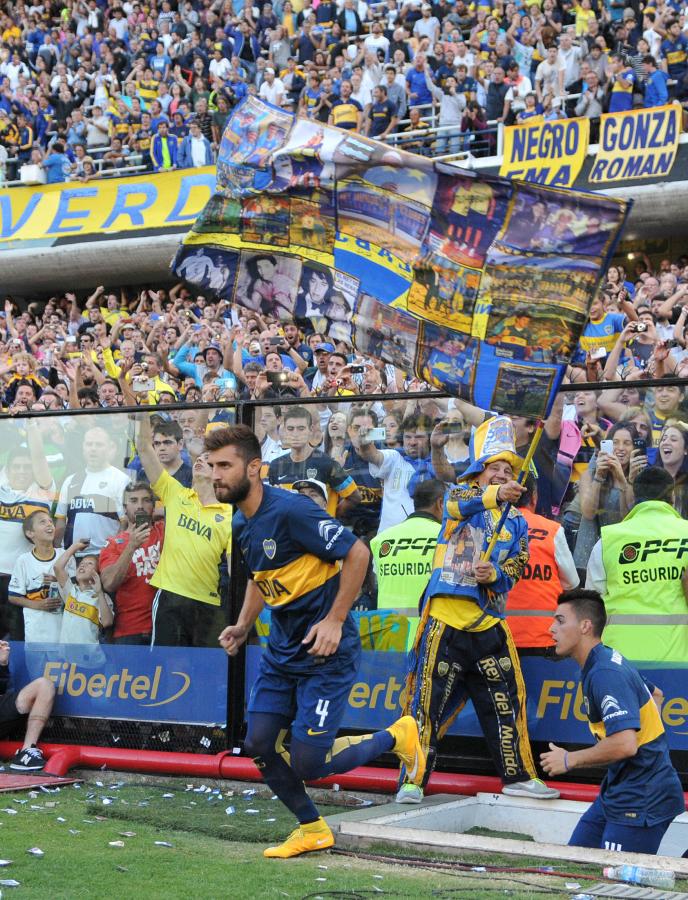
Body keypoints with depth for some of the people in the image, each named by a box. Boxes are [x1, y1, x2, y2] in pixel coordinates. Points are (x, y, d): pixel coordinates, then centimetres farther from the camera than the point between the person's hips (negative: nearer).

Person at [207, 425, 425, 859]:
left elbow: (357, 553, -20)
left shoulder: (290, 510, -22)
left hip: (326, 651, -8)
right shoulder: (242, 524, 5)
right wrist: (243, 625, 8)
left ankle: (396, 737, 16)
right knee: (260, 745, 4)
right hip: (282, 648, 8)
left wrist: (335, 620, -20)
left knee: (306, 764, -8)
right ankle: (313, 830, 25)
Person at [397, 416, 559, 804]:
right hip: (445, 616, -3)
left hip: (489, 623, 3)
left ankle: (519, 776, 16)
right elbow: (458, 504, -20)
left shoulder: (516, 522, 14)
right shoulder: (462, 495, 5)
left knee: (506, 699, 4)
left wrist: (494, 574, -16)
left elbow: (515, 570, 6)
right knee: (430, 698, -3)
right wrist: (495, 494, -39)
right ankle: (413, 779, 5)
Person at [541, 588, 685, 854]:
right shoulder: (609, 660, 10)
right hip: (617, 791, 10)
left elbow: (625, 744, -32)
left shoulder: (606, 675, -23)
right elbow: (654, 694, 28)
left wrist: (570, 760, -19)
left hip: (641, 800, -10)